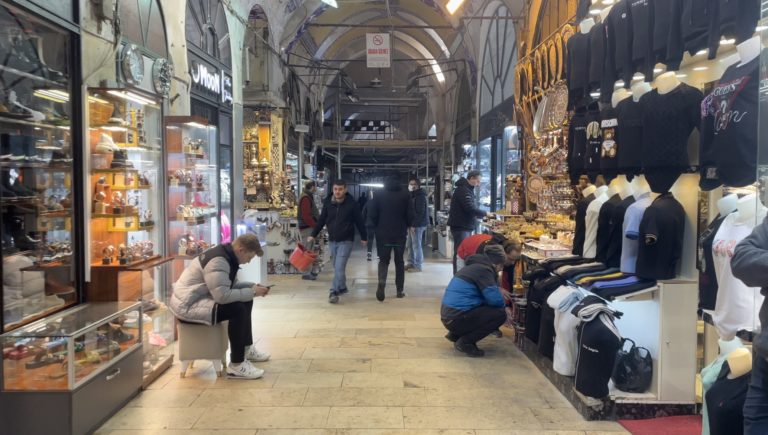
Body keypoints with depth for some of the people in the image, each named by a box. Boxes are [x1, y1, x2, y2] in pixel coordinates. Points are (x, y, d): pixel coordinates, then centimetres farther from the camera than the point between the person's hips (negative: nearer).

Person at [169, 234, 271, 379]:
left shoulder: (225, 255, 7)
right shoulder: (218, 261, -24)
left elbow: (229, 285, 17)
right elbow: (223, 295, -32)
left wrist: (253, 287, 3)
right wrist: (251, 292, -21)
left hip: (199, 299, 11)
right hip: (187, 306, -11)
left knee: (245, 301, 11)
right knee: (238, 309, -25)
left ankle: (246, 349, 25)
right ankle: (236, 366, -16)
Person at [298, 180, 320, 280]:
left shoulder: (308, 197, 16)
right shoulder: (305, 198, -15)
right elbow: (306, 216, -22)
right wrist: (315, 225, -18)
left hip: (310, 227, 10)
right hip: (307, 228, -10)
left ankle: (311, 271, 20)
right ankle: (307, 273, -2)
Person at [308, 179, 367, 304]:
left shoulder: (352, 203, -10)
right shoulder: (328, 203, -1)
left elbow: (359, 221, -3)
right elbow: (321, 220, 7)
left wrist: (363, 237, 2)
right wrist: (313, 235, 5)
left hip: (346, 241, -5)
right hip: (332, 240, 5)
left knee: (339, 267, -12)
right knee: (337, 267, 15)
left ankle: (334, 292, -10)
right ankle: (342, 287, 32)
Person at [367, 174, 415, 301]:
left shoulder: (379, 196, 1)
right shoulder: (405, 196, 0)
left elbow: (372, 215, -4)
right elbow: (410, 215, -6)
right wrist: (407, 226, 13)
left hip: (383, 233, 0)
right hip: (400, 233, 0)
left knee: (383, 259, 8)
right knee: (399, 261, 12)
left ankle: (381, 282, -19)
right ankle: (400, 290, 13)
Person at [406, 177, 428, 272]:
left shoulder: (420, 196, -11)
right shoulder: (411, 196, 18)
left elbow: (420, 212, -18)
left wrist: (414, 224, -21)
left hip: (417, 225, -10)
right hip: (411, 224, 10)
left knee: (416, 245, -7)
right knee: (409, 244, 13)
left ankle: (418, 266, -1)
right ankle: (411, 263, 22)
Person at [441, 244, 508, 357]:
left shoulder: (474, 266, 17)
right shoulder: (483, 270, -12)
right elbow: (495, 299, -19)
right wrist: (502, 303, 2)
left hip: (448, 316, 10)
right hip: (457, 318, -10)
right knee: (500, 314, -6)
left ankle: (455, 334, 17)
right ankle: (464, 342, -4)